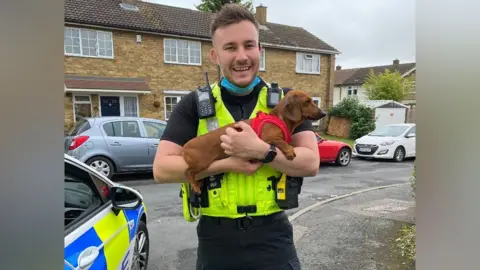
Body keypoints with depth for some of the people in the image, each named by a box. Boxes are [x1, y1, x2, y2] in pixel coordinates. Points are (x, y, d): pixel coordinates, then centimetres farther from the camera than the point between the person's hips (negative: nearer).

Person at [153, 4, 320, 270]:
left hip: (272, 235, 0)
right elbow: (162, 168, -10)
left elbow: (310, 163, -9)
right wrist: (227, 163, -19)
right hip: (216, 239, 1)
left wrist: (260, 151, -25)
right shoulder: (193, 105, -3)